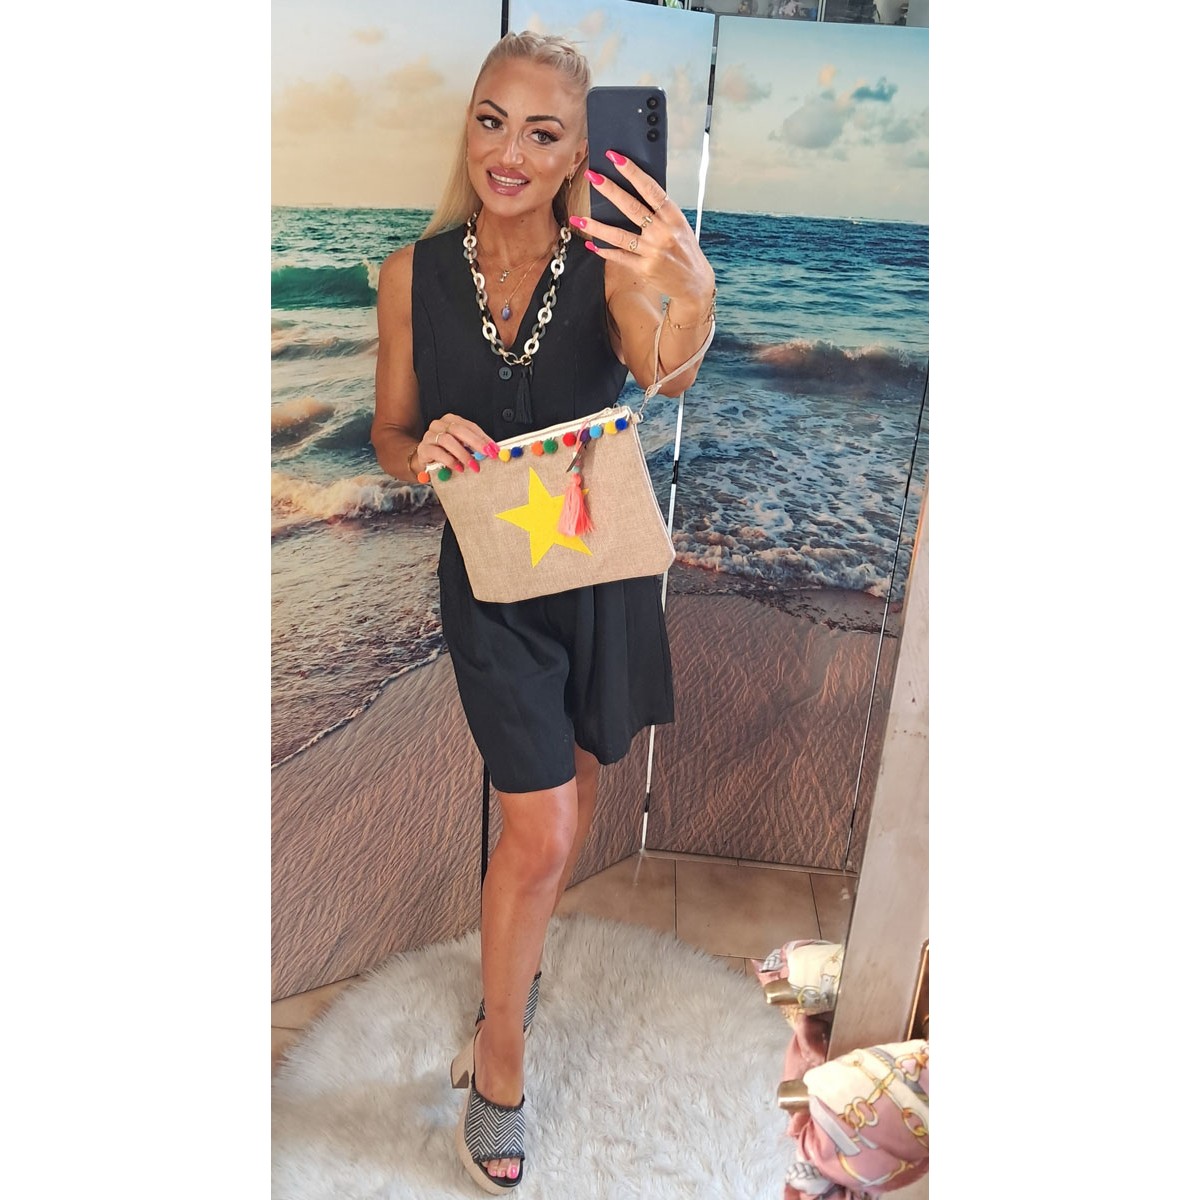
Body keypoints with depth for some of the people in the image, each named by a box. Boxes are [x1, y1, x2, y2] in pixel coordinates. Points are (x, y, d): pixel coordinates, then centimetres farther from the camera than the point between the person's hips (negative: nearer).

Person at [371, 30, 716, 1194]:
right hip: (492, 581, -1)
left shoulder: (607, 266, -8)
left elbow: (665, 374, -29)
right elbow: (390, 436, 2)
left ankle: (512, 971, 49)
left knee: (569, 793, 19)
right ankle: (501, 1063, 23)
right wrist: (428, 450, -22)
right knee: (541, 833, -4)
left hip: (604, 571, 2)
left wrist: (690, 301, -51)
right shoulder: (413, 274, -6)